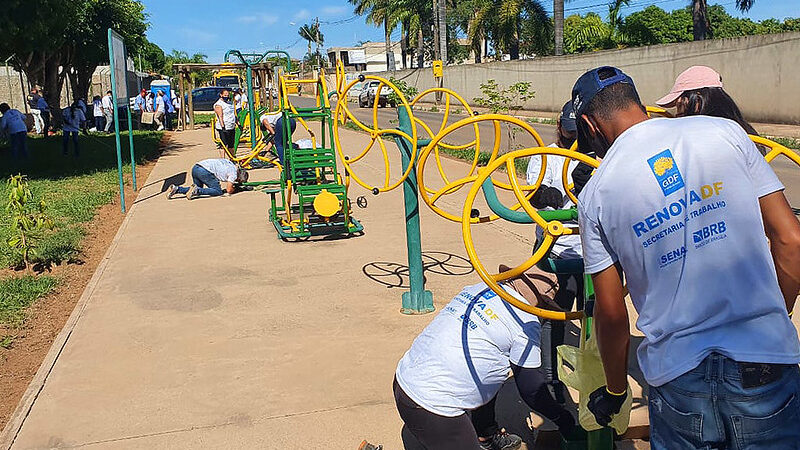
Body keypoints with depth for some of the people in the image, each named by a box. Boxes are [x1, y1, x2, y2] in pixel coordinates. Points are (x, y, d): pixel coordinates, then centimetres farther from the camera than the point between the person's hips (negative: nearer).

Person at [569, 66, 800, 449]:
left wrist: (614, 391, 18)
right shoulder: (724, 132, 0)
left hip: (677, 378, 0)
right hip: (766, 366, 1)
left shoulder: (595, 195, -2)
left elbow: (611, 313, 2)